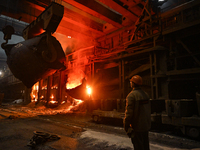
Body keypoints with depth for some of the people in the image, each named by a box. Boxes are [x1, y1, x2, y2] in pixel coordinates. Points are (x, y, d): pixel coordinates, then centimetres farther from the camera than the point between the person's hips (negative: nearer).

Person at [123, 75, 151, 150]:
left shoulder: (131, 95, -18)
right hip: (146, 126, 8)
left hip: (137, 127, -8)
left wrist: (126, 127, -12)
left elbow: (129, 112, -21)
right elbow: (149, 110, 13)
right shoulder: (146, 94, 7)